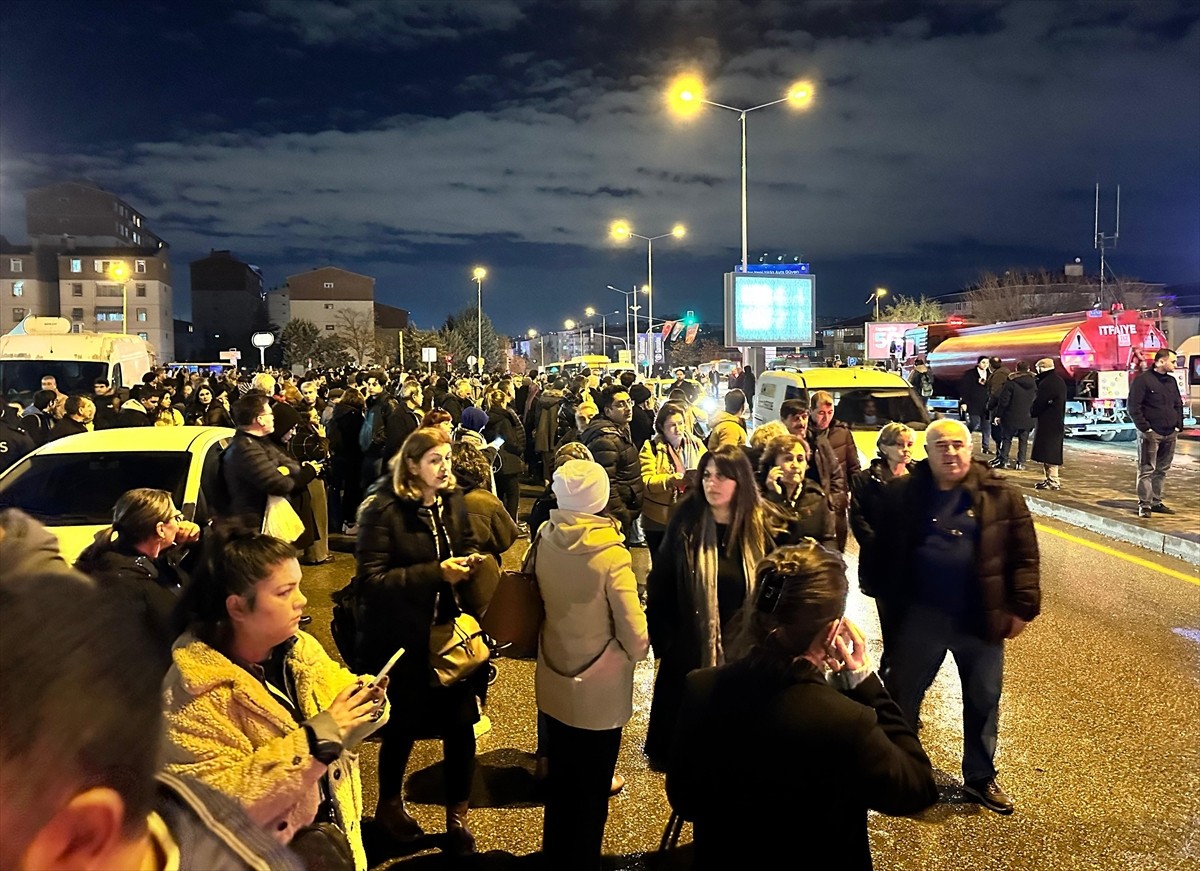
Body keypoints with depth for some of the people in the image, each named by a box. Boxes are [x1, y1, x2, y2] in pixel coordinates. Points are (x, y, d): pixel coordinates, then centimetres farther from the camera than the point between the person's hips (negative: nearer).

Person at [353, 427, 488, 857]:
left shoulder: (453, 501, 3)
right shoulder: (383, 509, -14)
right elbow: (370, 579, -21)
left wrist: (472, 562, -8)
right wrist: (435, 573, -26)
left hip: (452, 629, 4)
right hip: (404, 637, -4)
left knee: (461, 722, 5)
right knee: (404, 725, 14)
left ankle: (457, 816, 28)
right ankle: (389, 804, 43)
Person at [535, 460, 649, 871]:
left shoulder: (544, 539, -11)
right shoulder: (610, 553, -25)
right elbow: (635, 635, -21)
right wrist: (636, 651, 0)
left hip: (553, 684, 5)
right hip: (599, 693, -5)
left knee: (559, 783, 24)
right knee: (591, 791, 16)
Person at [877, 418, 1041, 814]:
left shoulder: (1001, 496, -4)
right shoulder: (901, 494, -4)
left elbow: (1024, 555, 0)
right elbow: (883, 551, 2)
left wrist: (1022, 607, -4)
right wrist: (889, 602, 1)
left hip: (981, 618, 1)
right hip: (920, 616, 0)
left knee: (983, 701, 15)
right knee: (901, 695, 10)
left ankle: (980, 777, 36)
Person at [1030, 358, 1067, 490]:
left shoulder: (1046, 384, -19)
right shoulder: (1060, 381, 14)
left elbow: (1038, 404, -16)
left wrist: (1032, 411, 4)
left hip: (1047, 424, -10)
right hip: (1058, 423, 10)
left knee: (1048, 453, -8)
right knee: (1053, 452, 15)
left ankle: (1053, 481, -7)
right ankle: (1051, 478, 21)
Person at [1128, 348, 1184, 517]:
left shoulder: (1171, 381, 14)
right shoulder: (1142, 380, -8)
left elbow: (1178, 405, 20)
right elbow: (1134, 407, -12)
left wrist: (1178, 426, 9)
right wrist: (1145, 428, -15)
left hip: (1170, 434, 7)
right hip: (1151, 434, -7)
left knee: (1162, 470, 11)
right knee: (1146, 470, -5)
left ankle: (1156, 502, 19)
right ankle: (1144, 504, -2)